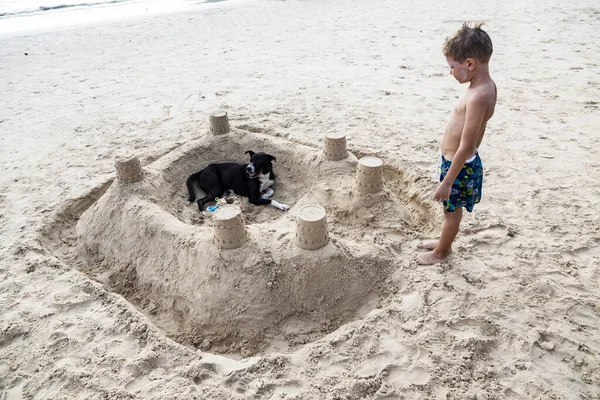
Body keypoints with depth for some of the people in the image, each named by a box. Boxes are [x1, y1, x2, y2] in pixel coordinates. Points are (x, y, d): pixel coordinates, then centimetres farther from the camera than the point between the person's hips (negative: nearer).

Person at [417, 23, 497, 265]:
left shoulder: (478, 96, -30)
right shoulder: (486, 86, -1)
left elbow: (466, 146, -28)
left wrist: (447, 182, -22)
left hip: (460, 167, -9)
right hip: (462, 162, 9)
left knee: (451, 210, 12)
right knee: (451, 209, 26)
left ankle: (441, 253, 34)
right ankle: (444, 242, 47)